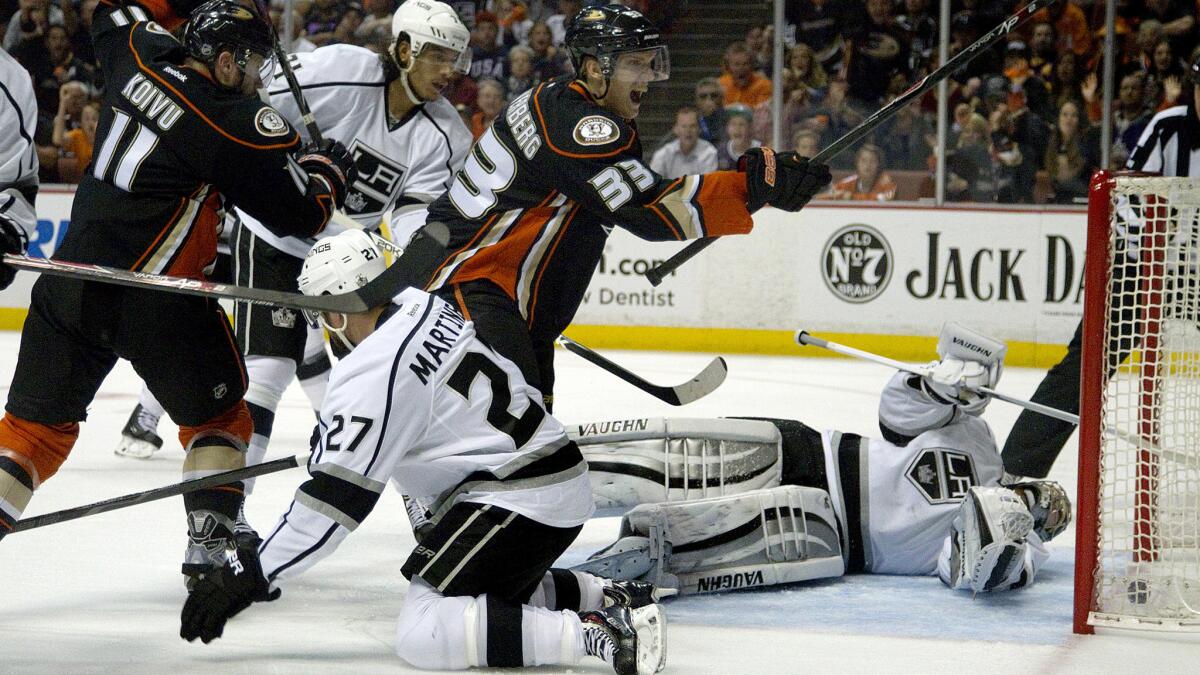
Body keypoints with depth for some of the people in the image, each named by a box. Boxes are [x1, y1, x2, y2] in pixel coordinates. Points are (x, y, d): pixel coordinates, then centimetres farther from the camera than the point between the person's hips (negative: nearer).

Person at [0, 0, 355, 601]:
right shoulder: (241, 124, -12)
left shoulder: (142, 56, 4)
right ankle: (210, 547, 12)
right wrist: (328, 167, 16)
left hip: (69, 282, 6)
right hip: (154, 300, -6)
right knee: (216, 414, 17)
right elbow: (302, 213, -3)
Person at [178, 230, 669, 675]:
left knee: (422, 634, -14)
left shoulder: (374, 373, -18)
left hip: (519, 501, -10)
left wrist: (251, 579, -15)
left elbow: (335, 495, -19)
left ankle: (596, 633, -22)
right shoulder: (422, 306, 8)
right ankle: (606, 597, 18)